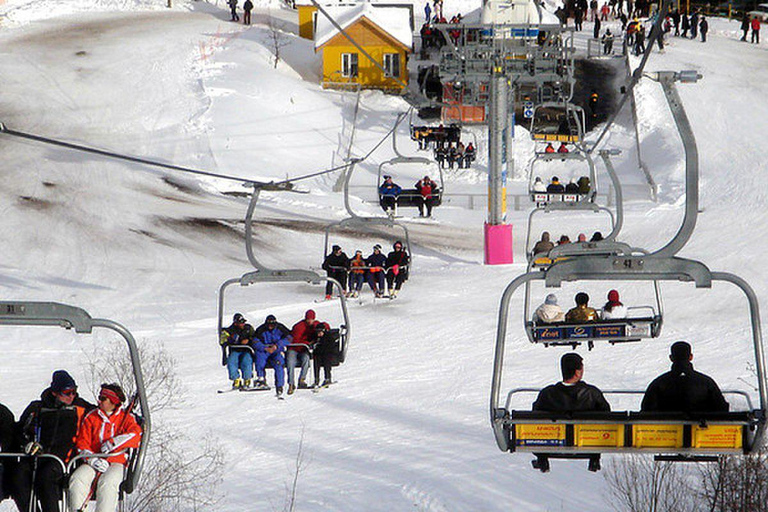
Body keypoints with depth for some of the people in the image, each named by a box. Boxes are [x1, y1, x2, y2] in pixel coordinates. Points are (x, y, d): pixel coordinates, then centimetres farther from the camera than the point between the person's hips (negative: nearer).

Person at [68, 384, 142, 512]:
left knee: (107, 483, -36)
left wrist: (113, 443, -19)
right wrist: (92, 459, -11)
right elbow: (82, 443, 9)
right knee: (77, 479, -28)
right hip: (93, 462, 3)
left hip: (116, 463, -3)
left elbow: (136, 435, -10)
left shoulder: (126, 417, 8)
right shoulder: (91, 417, 16)